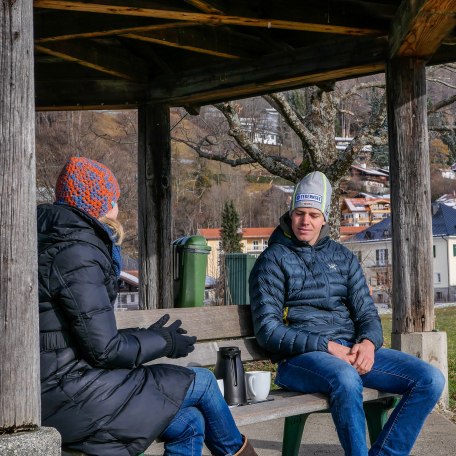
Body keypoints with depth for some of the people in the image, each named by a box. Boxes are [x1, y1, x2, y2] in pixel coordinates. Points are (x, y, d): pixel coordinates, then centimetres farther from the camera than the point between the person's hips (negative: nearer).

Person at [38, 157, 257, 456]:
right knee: (202, 382, 0)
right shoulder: (76, 254, -17)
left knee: (190, 422, 7)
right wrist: (164, 342, -3)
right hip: (71, 394, -10)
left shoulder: (57, 241, 15)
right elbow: (104, 350, -18)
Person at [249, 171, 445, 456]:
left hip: (352, 348, 6)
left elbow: (367, 313, 14)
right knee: (347, 379, -39)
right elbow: (268, 331, -6)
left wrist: (368, 343, -11)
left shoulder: (343, 257, 18)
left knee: (431, 379, -14)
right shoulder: (273, 260, 3)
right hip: (300, 357, -5)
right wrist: (327, 346, -16)